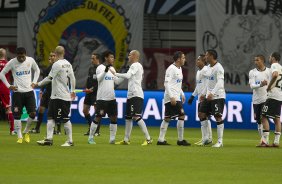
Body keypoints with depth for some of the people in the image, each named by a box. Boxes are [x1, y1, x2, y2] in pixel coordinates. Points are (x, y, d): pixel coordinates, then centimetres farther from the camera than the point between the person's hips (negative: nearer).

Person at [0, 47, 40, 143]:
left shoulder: (30, 60, -1)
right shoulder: (12, 62, -8)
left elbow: (37, 70, 19)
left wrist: (34, 82, 8)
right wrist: (8, 86, -6)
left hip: (29, 91, 2)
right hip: (17, 92, -2)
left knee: (32, 114, -6)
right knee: (17, 115, -3)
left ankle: (26, 132, 17)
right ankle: (19, 136, 6)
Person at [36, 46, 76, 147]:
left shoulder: (57, 64, -15)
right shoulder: (68, 64, 9)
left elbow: (49, 78, -14)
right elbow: (72, 78, 13)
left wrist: (38, 84, -3)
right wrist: (72, 90, 23)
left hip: (60, 96, -9)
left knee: (65, 119, -4)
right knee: (51, 117, 10)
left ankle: (70, 141, 0)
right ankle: (49, 139, 9)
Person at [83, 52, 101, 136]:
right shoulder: (91, 68, 15)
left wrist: (93, 89, -18)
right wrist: (87, 88, 0)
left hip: (96, 92, -8)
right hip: (89, 92, 8)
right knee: (85, 110, 7)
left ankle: (97, 130, 1)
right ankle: (91, 128, 19)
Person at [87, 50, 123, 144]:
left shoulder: (112, 69, 14)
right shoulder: (100, 68, -6)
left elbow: (117, 81, 17)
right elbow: (99, 78, -21)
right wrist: (105, 70, -35)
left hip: (112, 98, 6)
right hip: (102, 98, -6)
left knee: (114, 118, 2)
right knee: (98, 118, -4)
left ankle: (112, 139, 6)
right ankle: (90, 137, 5)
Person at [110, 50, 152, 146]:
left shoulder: (136, 65, -9)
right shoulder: (135, 66, 21)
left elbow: (127, 76, -22)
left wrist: (115, 74, -15)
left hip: (136, 95, -11)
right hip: (131, 95, 11)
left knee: (137, 117, -15)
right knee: (128, 117, 12)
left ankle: (148, 139, -16)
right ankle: (126, 139, 18)